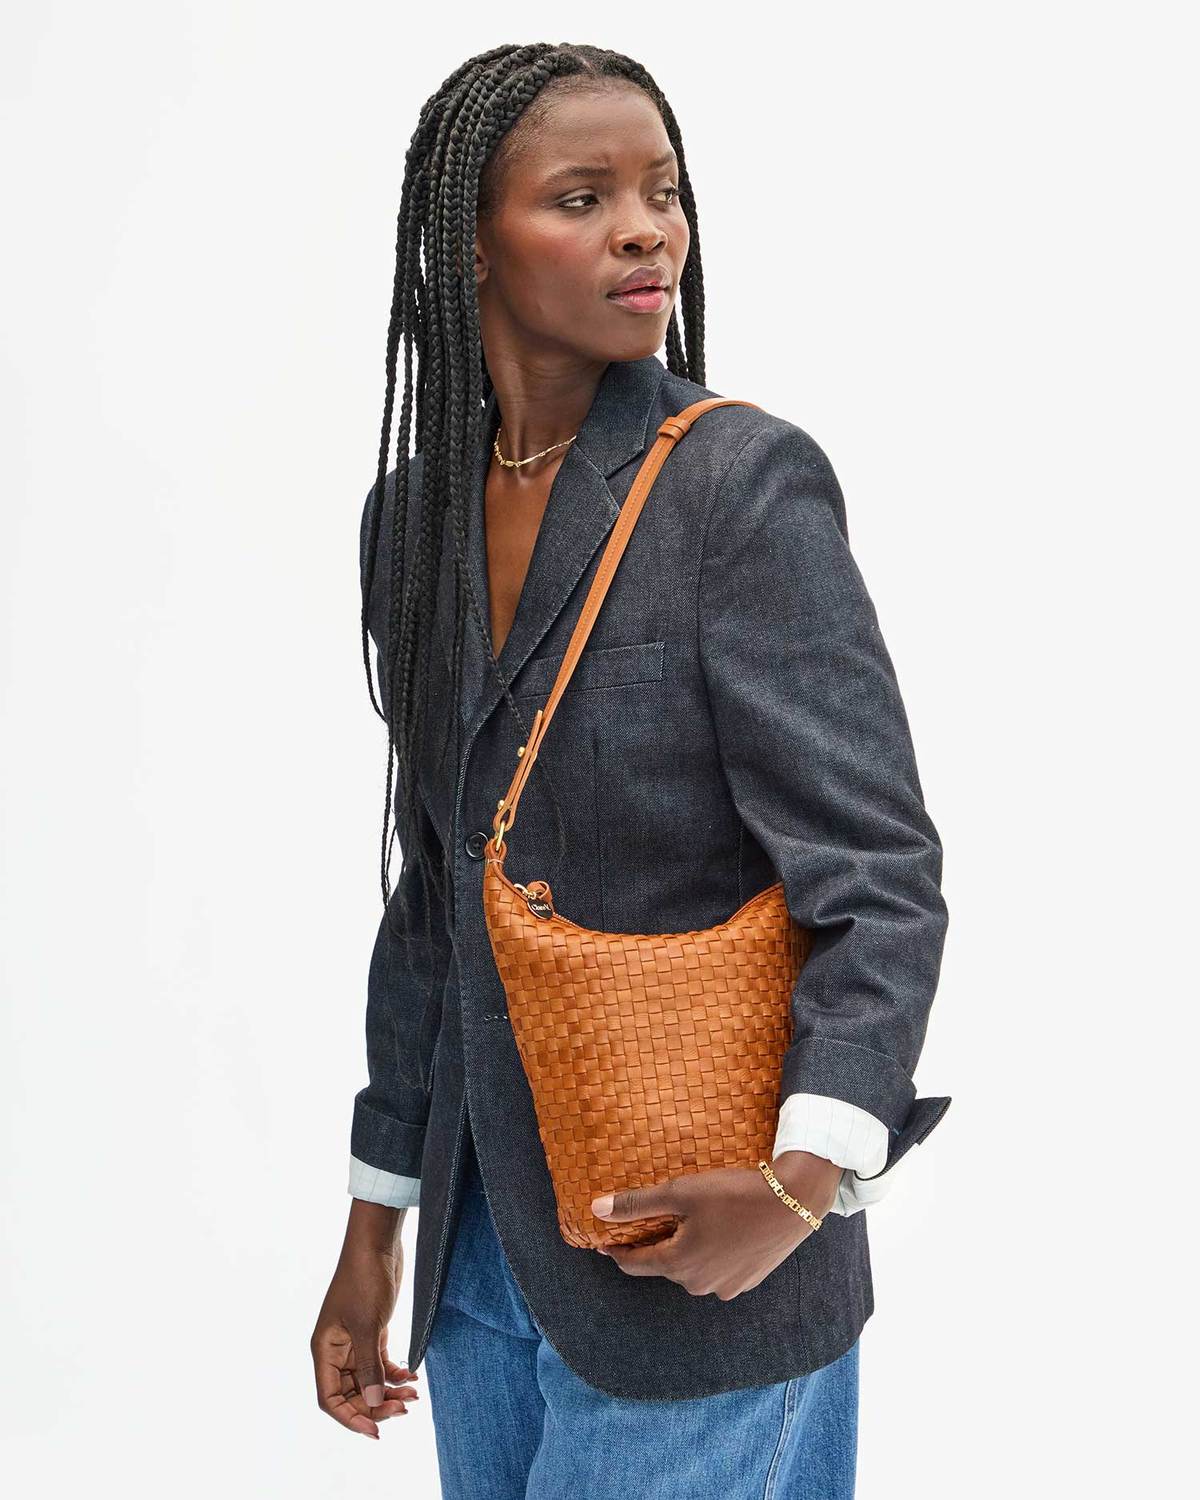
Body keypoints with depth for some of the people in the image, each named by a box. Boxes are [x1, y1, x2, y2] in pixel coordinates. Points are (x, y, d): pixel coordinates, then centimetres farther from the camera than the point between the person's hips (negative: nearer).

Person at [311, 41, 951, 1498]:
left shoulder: (745, 479, -12)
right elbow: (432, 896, 11)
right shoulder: (412, 512, 5)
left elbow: (877, 873, -17)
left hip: (688, 1259, -5)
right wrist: (373, 1224, 13)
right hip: (480, 1247, 6)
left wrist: (813, 1170, -33)